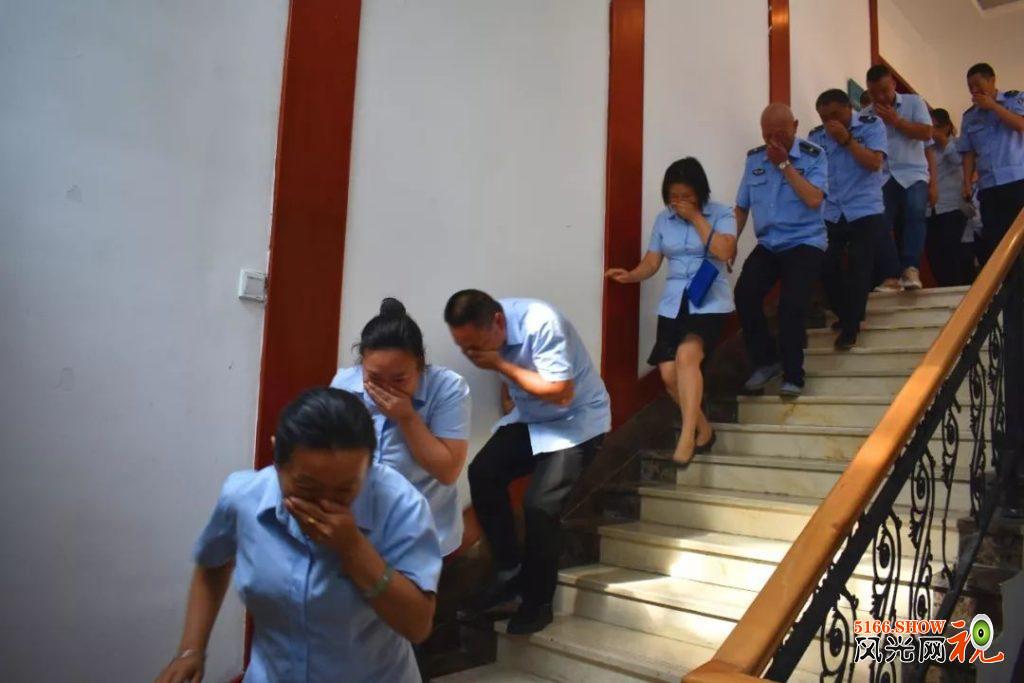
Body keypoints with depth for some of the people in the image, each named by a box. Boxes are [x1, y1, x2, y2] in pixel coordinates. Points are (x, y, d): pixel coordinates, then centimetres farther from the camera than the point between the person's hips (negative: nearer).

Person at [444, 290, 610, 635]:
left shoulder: (542, 324, -30)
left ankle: (538, 601, 4)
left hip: (576, 420, -7)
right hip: (530, 418, 7)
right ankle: (510, 570, 5)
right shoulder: (485, 330, -8)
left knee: (540, 504, -20)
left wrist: (501, 365, -29)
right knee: (482, 473, -13)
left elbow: (561, 394, -30)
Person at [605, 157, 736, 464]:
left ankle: (687, 436, -22)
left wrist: (696, 217, -12)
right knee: (669, 372, -8)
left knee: (687, 354, -29)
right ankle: (703, 429, 15)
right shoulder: (663, 219, 11)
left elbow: (723, 252, -16)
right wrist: (631, 275, -11)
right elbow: (652, 262, 9)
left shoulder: (721, 214, 0)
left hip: (710, 302, -4)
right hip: (673, 303, 4)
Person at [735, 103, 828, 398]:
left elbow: (814, 200, -19)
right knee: (744, 293, -19)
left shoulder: (813, 156, -4)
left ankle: (793, 376, -5)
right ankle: (765, 362, 0)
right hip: (767, 244, 4)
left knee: (792, 303, -21)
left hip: (805, 243, -3)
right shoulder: (754, 158, 7)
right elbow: (741, 206, 11)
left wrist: (784, 164, -16)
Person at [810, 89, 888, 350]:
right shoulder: (816, 136, 6)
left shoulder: (872, 125, -1)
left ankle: (850, 328, 10)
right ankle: (846, 316, 24)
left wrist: (847, 139, -17)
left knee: (858, 270, -2)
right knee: (826, 268, -2)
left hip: (865, 212, -2)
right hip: (829, 214, 3)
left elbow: (874, 163, -13)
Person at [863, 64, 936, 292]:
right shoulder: (865, 115, 10)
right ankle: (892, 276, -13)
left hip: (913, 173, -1)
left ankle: (910, 268, -24)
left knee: (915, 212, -26)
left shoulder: (913, 102, 9)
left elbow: (926, 133, -2)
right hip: (882, 177, 1)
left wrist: (895, 120, -5)